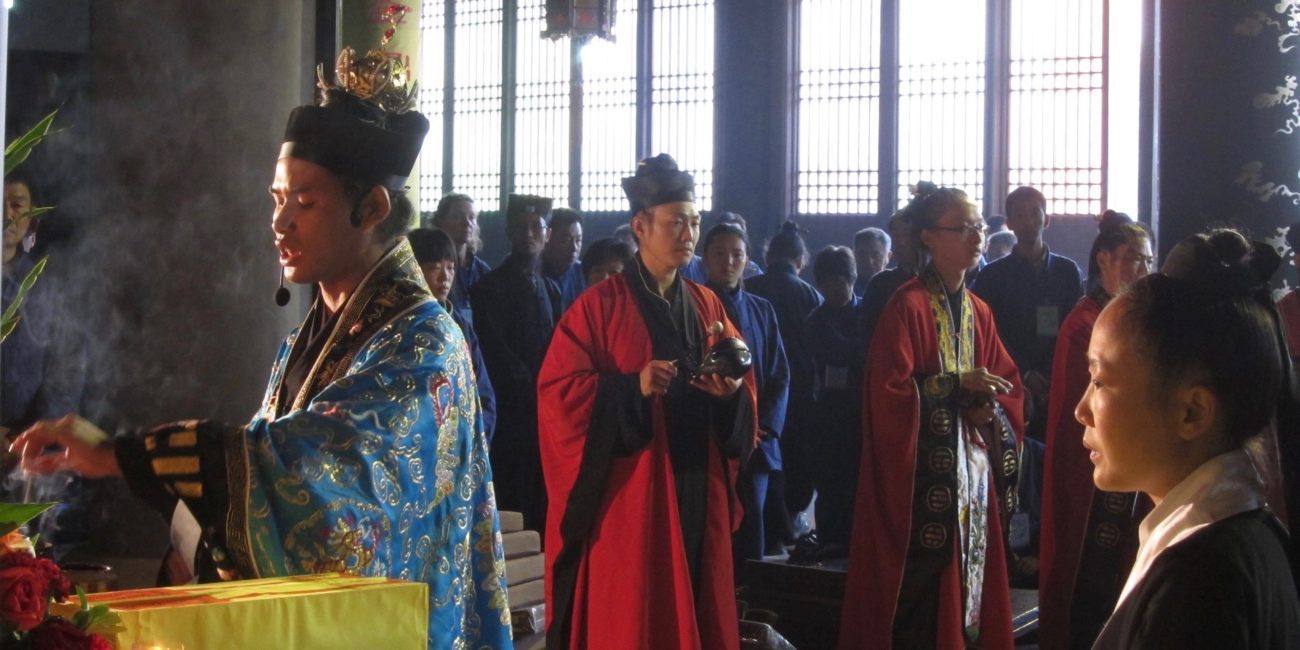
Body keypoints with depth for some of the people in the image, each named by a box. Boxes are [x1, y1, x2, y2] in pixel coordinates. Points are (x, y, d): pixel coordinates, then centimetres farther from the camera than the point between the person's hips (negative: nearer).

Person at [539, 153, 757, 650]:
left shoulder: (708, 307, 11)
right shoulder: (599, 306, -5)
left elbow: (745, 388, 11)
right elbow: (558, 390, -10)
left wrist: (733, 392, -12)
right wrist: (634, 386, -23)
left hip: (697, 492, 5)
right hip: (627, 496, -5)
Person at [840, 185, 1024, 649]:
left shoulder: (978, 311, 13)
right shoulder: (907, 306, -9)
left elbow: (1008, 383, 16)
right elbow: (889, 392, -16)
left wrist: (991, 409, -4)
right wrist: (956, 384, -20)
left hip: (973, 471, 7)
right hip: (923, 474, -7)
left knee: (973, 581, 8)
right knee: (921, 597, -5)